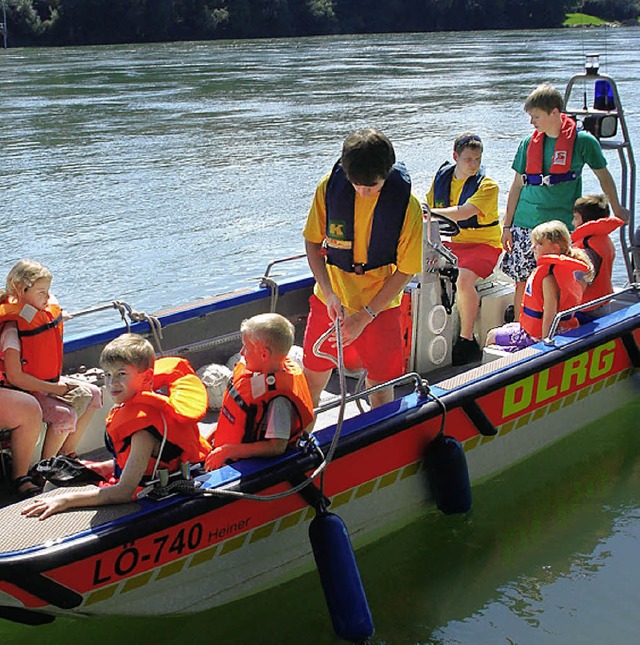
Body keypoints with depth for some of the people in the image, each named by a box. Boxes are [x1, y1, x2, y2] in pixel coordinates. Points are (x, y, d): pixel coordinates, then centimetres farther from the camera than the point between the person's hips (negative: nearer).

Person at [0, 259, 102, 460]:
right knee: (65, 415, -28)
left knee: (93, 394, 6)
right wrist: (54, 388, -22)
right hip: (26, 392, -9)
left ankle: (66, 453, 11)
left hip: (50, 382, 9)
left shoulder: (47, 312, 4)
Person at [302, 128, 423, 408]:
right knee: (311, 379, 12)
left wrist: (364, 317, -14)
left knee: (380, 387, 5)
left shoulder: (407, 205, -17)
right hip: (330, 299, 2)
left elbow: (405, 270, -11)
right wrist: (329, 293, -13)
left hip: (380, 304, -2)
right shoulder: (330, 186, -11)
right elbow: (312, 241, -1)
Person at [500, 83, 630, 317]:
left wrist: (617, 210, 19)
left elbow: (603, 175, 10)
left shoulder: (583, 141, -4)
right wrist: (507, 226, 11)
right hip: (525, 224, 3)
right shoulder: (529, 143, 7)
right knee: (522, 282, 4)